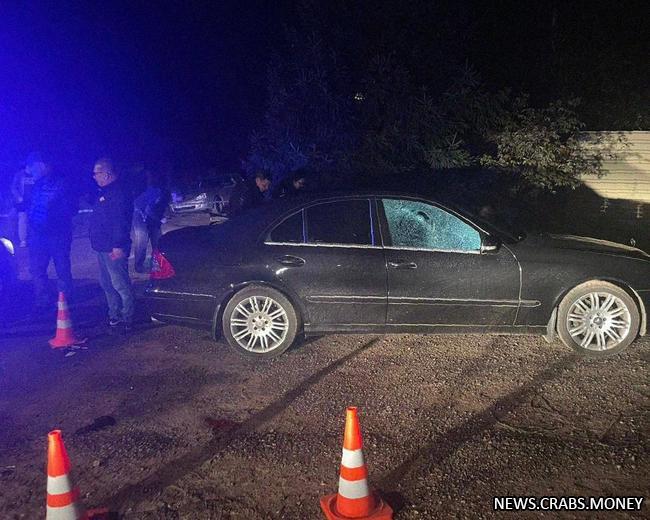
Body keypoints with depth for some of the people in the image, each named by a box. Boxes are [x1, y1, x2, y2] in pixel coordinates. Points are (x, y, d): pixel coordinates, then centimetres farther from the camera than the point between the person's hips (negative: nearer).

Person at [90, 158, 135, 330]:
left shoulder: (117, 193, -18)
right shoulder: (104, 192, 17)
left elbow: (120, 222, -25)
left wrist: (118, 246, -28)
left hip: (113, 249, -11)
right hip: (103, 248, 11)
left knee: (120, 284, -5)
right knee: (107, 284, 17)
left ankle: (128, 318, 3)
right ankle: (114, 316, 28)